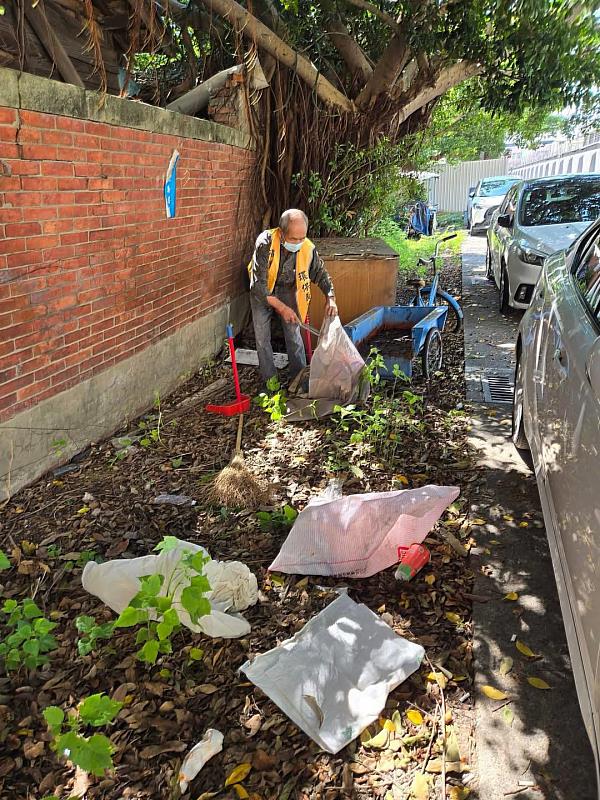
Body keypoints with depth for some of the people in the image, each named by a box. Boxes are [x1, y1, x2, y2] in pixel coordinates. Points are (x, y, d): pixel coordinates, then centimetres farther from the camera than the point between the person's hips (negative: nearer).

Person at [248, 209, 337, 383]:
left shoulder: (308, 248, -25)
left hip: (287, 290, 2)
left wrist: (330, 297, -20)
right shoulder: (265, 243, -35)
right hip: (261, 291, -1)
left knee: (294, 335, -1)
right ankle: (270, 380, 16)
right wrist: (281, 308, -35)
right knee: (262, 337, 0)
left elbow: (320, 273, -4)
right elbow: (258, 285, -34)